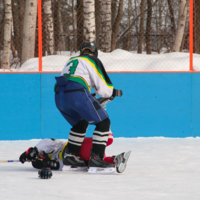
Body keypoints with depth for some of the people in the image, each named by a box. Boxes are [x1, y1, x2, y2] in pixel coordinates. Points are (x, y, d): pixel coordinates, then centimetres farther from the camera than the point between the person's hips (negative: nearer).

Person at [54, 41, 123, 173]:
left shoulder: (71, 61, 32)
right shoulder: (93, 61, 13)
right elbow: (103, 87, 6)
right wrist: (114, 92, 27)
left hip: (59, 95, 7)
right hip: (77, 94, -7)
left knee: (81, 123, 29)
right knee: (103, 122, 1)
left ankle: (70, 156, 26)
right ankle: (96, 159, -11)